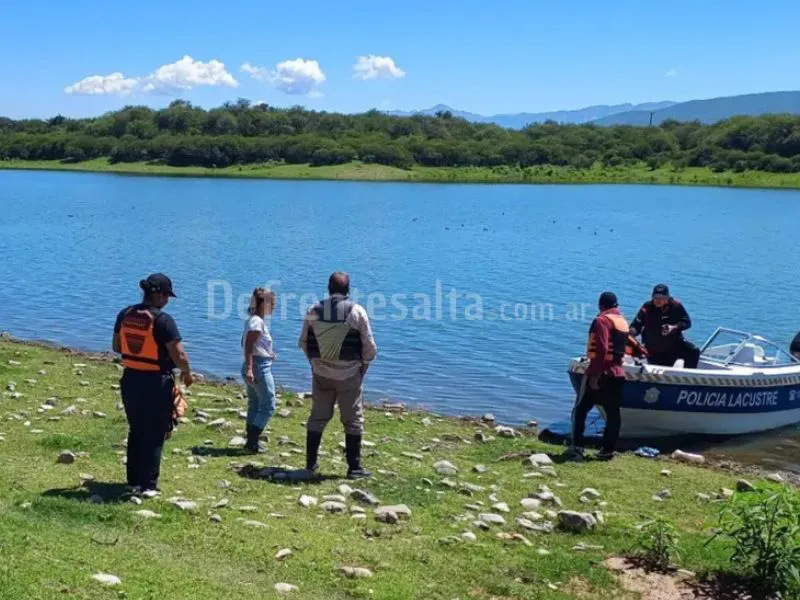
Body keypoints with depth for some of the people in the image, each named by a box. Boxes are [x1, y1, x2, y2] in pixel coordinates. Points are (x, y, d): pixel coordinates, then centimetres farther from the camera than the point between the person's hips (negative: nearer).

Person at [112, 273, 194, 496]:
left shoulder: (125, 315, 2)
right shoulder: (163, 320, -18)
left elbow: (116, 347, 14)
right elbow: (179, 356, -19)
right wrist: (187, 374, 0)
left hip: (130, 380, 6)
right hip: (156, 383, -6)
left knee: (135, 431, 19)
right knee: (154, 435, 5)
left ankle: (133, 481, 25)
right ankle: (147, 485, 8)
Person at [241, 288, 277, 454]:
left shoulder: (252, 320, 13)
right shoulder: (258, 322, -16)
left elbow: (245, 344, 21)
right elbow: (248, 346, -24)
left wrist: (267, 353, 20)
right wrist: (249, 369, -30)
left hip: (253, 366, 10)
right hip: (260, 366, -10)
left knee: (254, 406, 14)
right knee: (268, 406, -4)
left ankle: (251, 442, 18)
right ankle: (252, 442, -5)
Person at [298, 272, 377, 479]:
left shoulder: (314, 311, -1)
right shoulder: (357, 311, -9)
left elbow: (303, 342, 7)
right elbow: (369, 347, -7)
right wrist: (363, 366, 10)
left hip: (321, 374, 3)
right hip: (349, 375, -3)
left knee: (318, 417, 14)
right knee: (353, 421, 6)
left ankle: (311, 464, 20)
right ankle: (354, 468, 7)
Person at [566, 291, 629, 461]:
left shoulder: (602, 320, -11)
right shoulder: (623, 322, 14)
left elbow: (601, 349, -21)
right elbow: (624, 347, 17)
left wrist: (594, 374, -22)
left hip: (601, 373, -7)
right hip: (618, 373, 7)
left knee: (580, 410, -1)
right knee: (613, 413, 9)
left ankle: (577, 448, -7)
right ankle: (608, 450, 11)